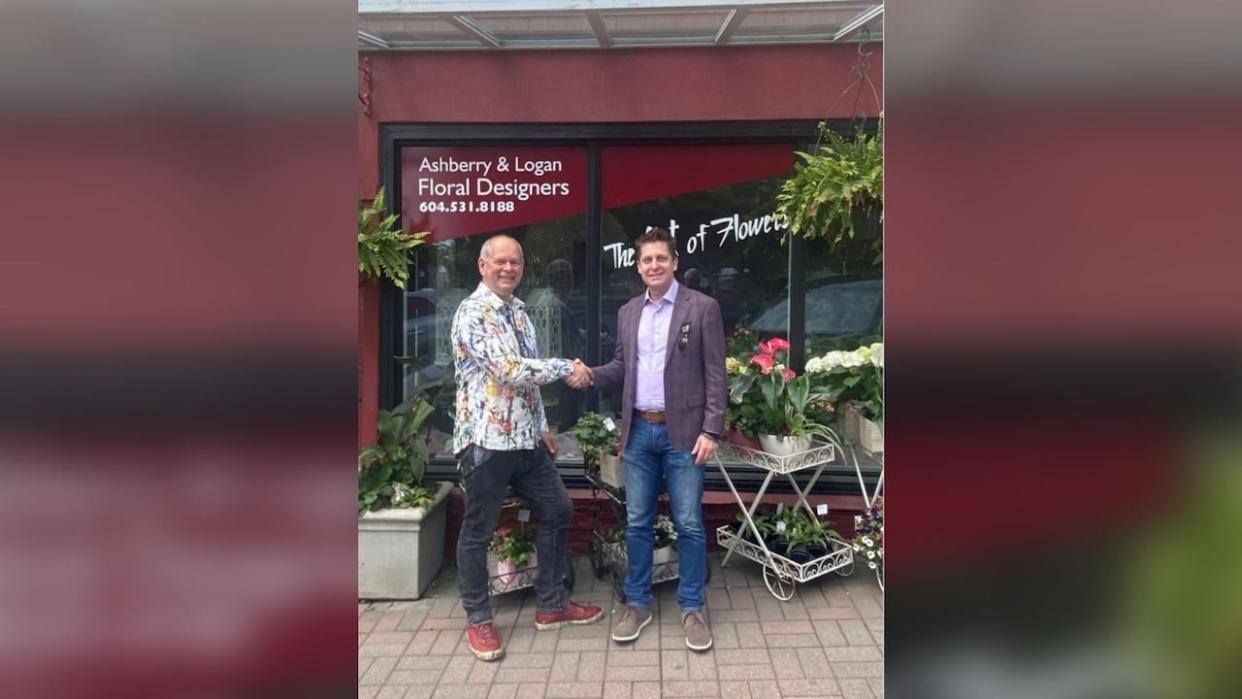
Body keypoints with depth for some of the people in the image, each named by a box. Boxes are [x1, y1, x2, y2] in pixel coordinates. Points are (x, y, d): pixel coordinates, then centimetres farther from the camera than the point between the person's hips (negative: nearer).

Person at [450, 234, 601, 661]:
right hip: (486, 439, -9)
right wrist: (567, 368, -15)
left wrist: (541, 427, 18)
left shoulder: (519, 312, 13)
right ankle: (478, 619, 22)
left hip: (524, 438, 9)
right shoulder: (473, 313, -14)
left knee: (557, 511, 14)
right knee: (478, 531, 5)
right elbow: (510, 370, -24)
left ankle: (551, 605, 28)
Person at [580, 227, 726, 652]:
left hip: (683, 432, -4)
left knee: (689, 525, 3)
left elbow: (715, 374, -6)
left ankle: (692, 608, 18)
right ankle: (637, 603, 24)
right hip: (639, 432, 4)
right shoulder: (628, 313, 11)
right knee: (637, 523, 10)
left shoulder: (703, 308, -4)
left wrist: (710, 430, -12)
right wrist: (591, 375, -5)